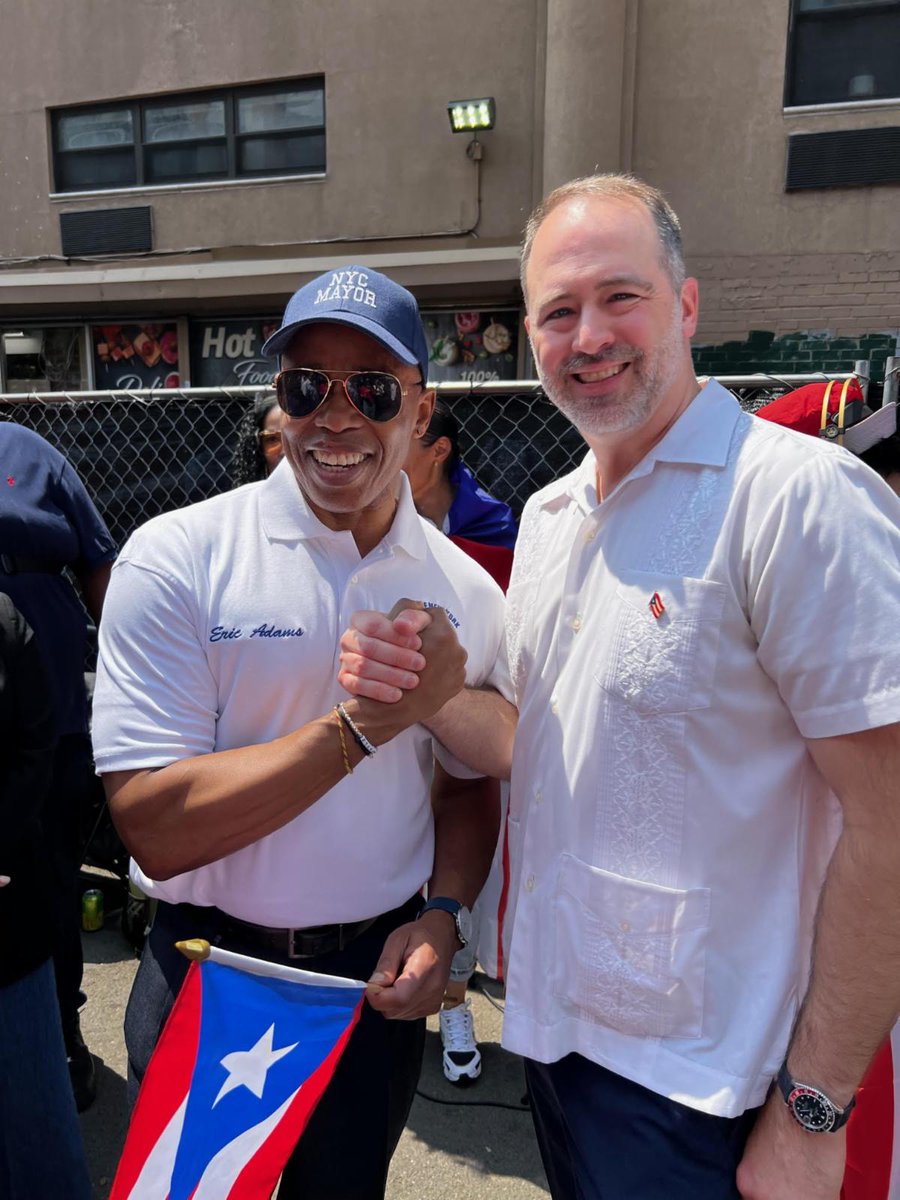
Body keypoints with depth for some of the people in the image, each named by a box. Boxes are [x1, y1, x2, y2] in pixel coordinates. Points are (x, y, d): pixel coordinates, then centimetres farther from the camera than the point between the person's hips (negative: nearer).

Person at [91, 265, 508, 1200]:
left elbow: (470, 782, 6)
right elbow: (154, 827, -21)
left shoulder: (464, 590, -5)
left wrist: (443, 916, -11)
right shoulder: (176, 558, -16)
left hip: (378, 985, 3)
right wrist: (364, 724, -27)